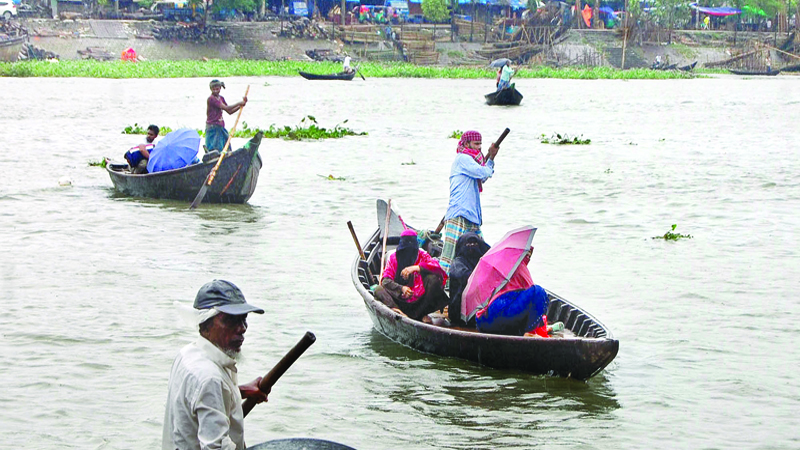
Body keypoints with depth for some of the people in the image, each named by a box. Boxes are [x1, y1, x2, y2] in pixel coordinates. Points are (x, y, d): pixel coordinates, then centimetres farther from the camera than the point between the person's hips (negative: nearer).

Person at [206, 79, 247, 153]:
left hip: (220, 127, 8)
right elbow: (225, 108, -20)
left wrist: (241, 105, 2)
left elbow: (229, 111, 13)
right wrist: (239, 103, -14)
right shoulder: (211, 99, -14)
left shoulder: (221, 98, 12)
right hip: (213, 127, -8)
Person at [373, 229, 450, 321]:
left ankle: (420, 314, -23)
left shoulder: (422, 255, 5)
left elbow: (438, 268, -13)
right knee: (379, 290, -20)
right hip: (400, 299, 1)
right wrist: (401, 288, -22)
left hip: (419, 299, -1)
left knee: (433, 279, -23)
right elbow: (385, 280, -3)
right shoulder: (394, 257, 7)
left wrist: (416, 268, -25)